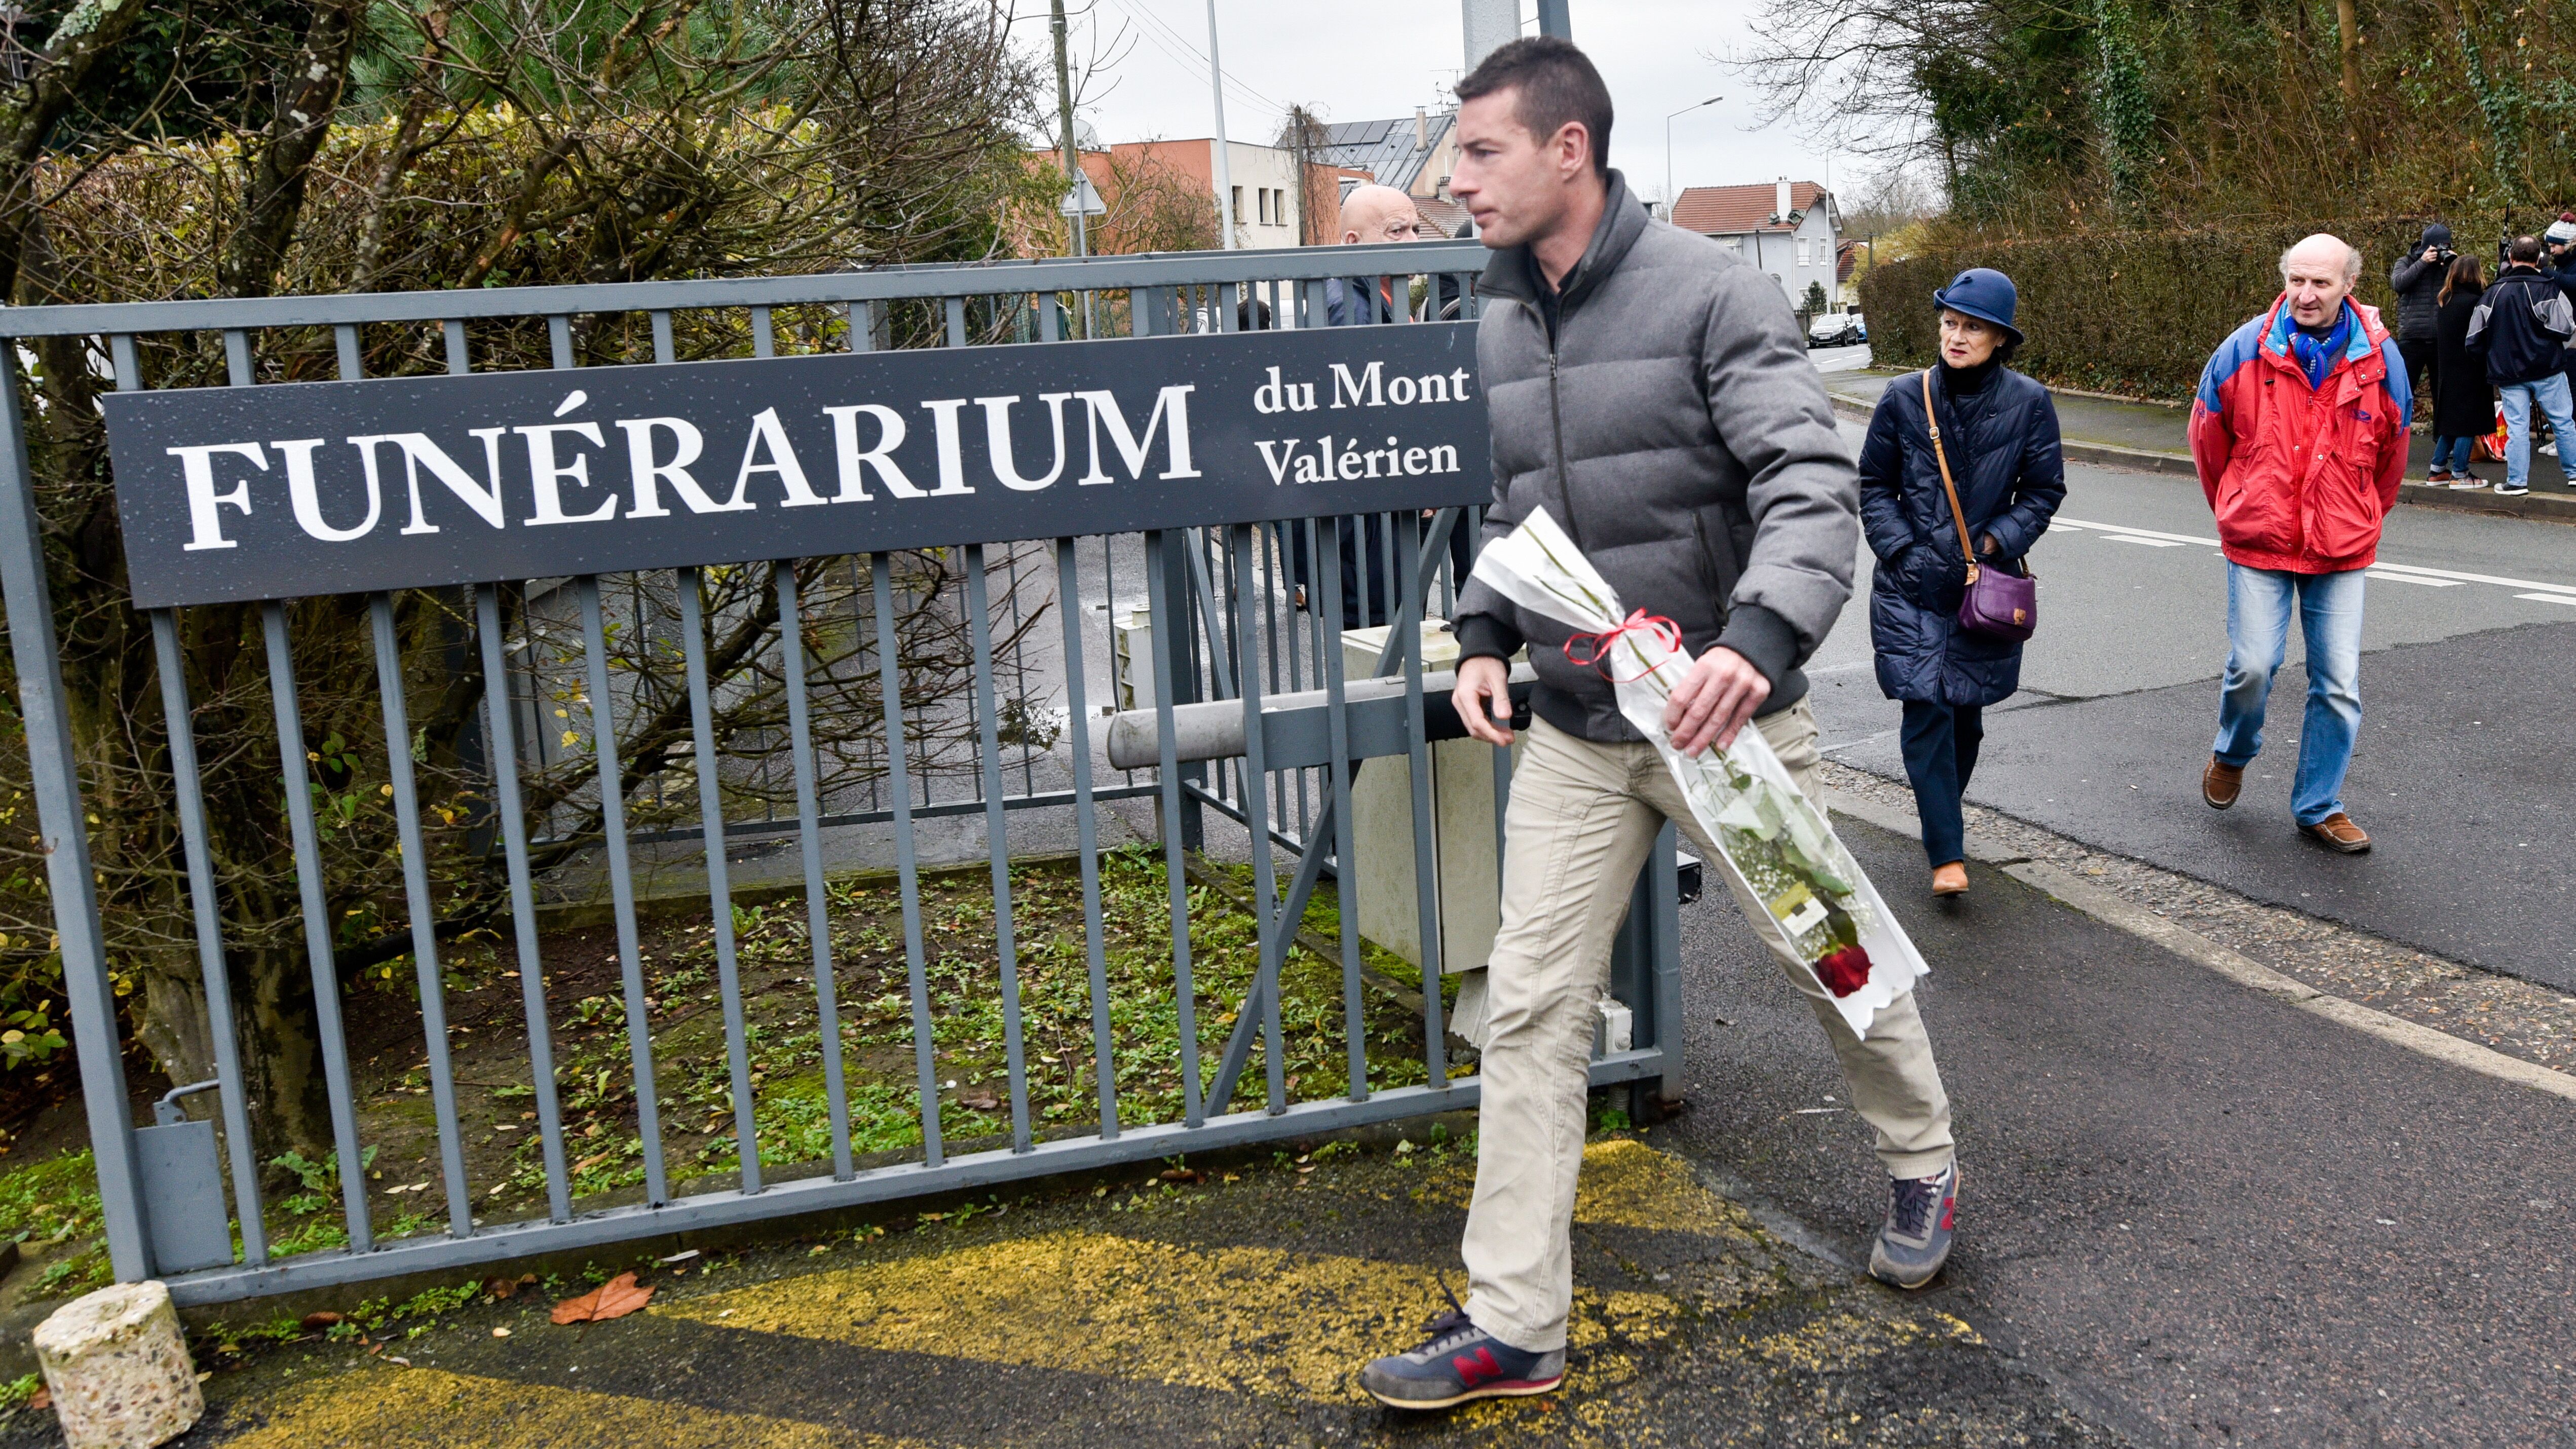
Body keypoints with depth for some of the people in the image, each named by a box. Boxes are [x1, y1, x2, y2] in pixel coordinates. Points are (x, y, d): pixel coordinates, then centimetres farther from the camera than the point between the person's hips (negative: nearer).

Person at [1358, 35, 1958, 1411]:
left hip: (1722, 716, -4)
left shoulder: (1709, 293, -13)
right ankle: (1512, 1322, 9)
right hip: (1573, 736, 5)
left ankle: (1922, 1166, 43)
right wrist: (1483, 636, 4)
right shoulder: (1497, 327, 6)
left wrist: (1758, 638, -38)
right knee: (1531, 1011, 1)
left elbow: (1813, 482, -21)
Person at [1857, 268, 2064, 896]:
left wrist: (1999, 541, -8)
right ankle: (1947, 853, -6)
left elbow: (2044, 490, 6)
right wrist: (1901, 549, -5)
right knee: (1927, 710, -9)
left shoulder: (2028, 403, -1)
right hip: (1912, 584, -1)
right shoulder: (1904, 398, -1)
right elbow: (1874, 485, 6)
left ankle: (1945, 814, 36)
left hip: (1986, 582, 1)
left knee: (1967, 712, 10)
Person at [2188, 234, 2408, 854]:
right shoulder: (2244, 351, -6)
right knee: (2253, 665, -5)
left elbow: (2391, 452, 14)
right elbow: (2208, 437, 9)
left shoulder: (2380, 359, -2)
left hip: (2342, 549, 2)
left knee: (2339, 684, 2)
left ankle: (2319, 806, 18)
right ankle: (2232, 755, 28)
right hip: (2258, 543, -1)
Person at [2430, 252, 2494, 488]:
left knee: (2450, 420, 15)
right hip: (2469, 371, -8)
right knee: (2468, 423, 0)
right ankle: (2459, 474, 3)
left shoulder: (2446, 301, 7)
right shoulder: (2474, 302, -16)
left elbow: (2436, 332, 12)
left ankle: (2437, 470, 18)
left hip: (2447, 369, 8)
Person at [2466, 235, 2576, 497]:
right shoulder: (2546, 289, -10)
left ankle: (2516, 481, 2)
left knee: (2516, 427, 5)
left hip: (2508, 374, 3)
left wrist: (2493, 361, 20)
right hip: (2546, 370, -2)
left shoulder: (2493, 293, 3)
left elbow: (2475, 337, 5)